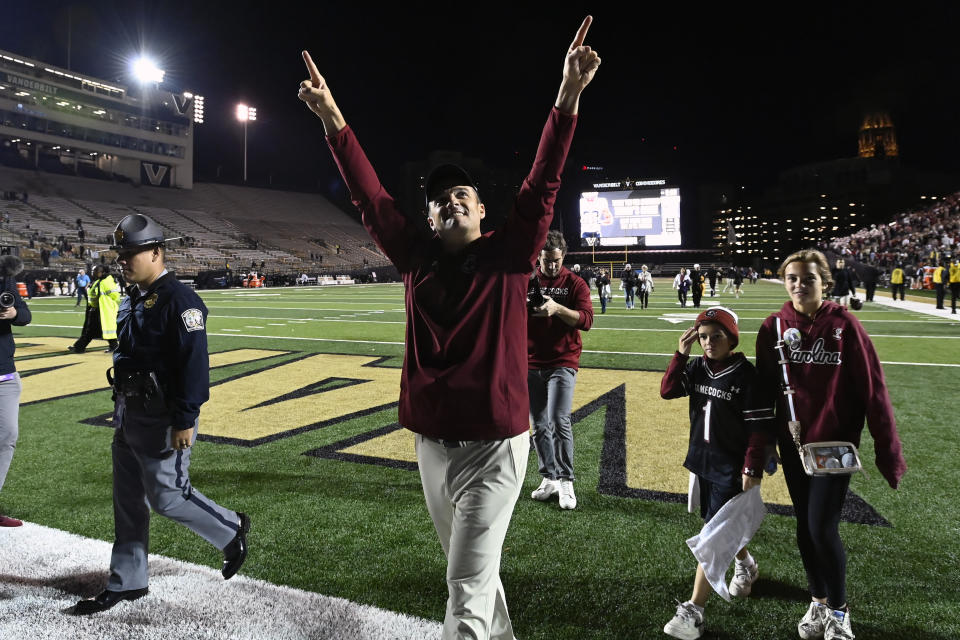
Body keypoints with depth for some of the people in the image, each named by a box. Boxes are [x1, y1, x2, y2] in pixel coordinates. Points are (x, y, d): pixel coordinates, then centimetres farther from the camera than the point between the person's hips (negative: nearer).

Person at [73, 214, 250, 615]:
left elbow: (194, 364, -22)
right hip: (129, 413, 9)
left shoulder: (179, 299, -17)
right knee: (127, 500, 15)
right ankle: (126, 583, 28)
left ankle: (231, 530, 21)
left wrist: (185, 421, -24)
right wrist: (122, 409, 20)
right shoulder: (133, 299, 11)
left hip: (162, 417, -9)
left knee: (166, 496, -2)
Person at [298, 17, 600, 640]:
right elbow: (370, 196, 3)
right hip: (431, 442, 5)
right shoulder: (418, 258, 3)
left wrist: (569, 95, -21)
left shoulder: (508, 256, -5)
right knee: (473, 570, 26)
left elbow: (544, 183, -13)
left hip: (494, 446, -5)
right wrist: (332, 118, -1)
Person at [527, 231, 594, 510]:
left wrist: (557, 308, -27)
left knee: (559, 422, -12)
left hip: (563, 364, -3)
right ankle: (549, 479, 19)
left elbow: (586, 319, -12)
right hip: (531, 364, 3)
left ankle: (566, 482, 0)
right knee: (539, 425, 8)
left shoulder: (575, 283, -1)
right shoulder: (526, 281, 7)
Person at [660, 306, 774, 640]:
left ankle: (693, 611, -1)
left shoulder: (746, 375, -15)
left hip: (731, 468, -6)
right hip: (703, 461, 6)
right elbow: (667, 391, -8)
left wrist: (752, 469, -15)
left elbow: (760, 427, -14)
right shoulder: (697, 368, 1)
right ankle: (745, 565, 52)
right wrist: (681, 354, -15)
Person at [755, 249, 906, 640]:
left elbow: (872, 389, -9)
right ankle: (818, 603, 35)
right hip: (793, 443, 3)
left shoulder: (844, 324, -11)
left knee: (822, 529, -5)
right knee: (804, 528, 13)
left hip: (835, 441, -3)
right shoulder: (773, 328, -3)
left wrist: (889, 452, -9)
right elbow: (765, 390, 2)